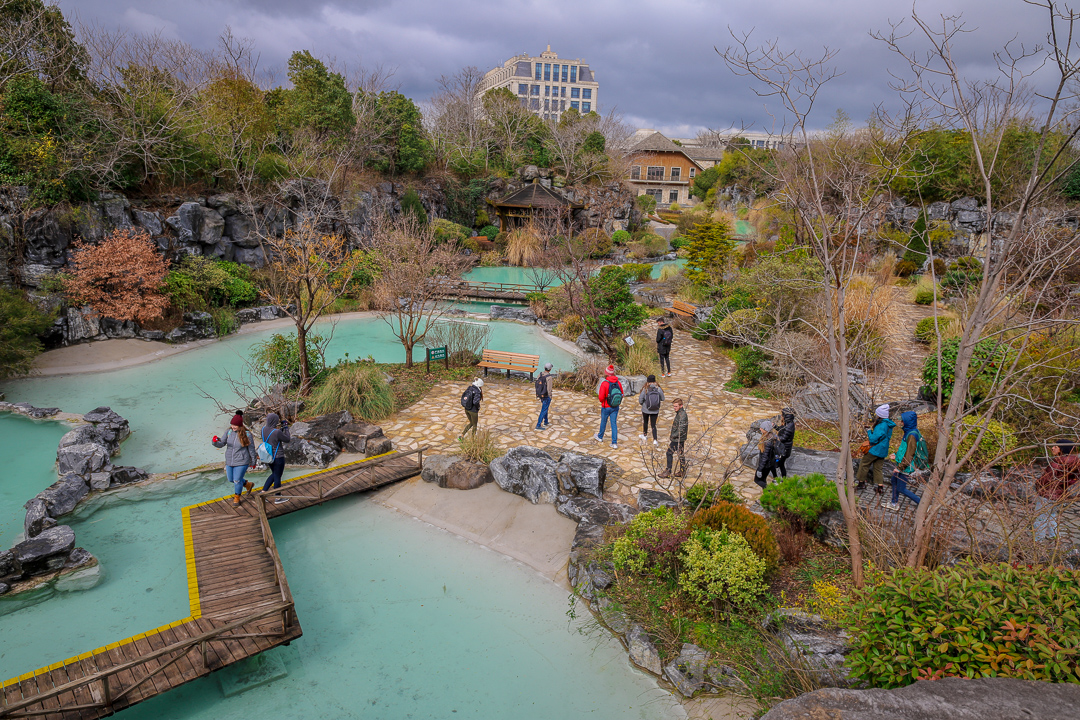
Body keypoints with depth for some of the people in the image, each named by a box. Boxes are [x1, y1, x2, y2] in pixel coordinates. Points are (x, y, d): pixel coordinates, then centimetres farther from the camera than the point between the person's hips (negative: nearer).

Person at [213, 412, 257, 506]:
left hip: (241, 462, -6)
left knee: (237, 480, 2)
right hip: (229, 461, 6)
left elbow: (251, 449, -6)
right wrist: (215, 442, -29)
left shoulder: (246, 434, -15)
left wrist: (253, 462, 1)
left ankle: (237, 498, 27)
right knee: (231, 479, 18)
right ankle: (248, 485, 42)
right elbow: (221, 444, -5)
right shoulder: (228, 432, -4)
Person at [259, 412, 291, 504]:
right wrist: (286, 428, -5)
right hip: (278, 458, -7)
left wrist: (282, 428, 7)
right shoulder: (277, 432, -28)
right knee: (277, 477, 10)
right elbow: (287, 440, -13)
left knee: (274, 474, 27)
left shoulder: (263, 429, -5)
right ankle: (278, 498, 26)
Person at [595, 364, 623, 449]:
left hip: (606, 407, -3)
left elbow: (601, 397, -20)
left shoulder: (604, 383, -22)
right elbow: (621, 395, 3)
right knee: (614, 424, 9)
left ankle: (600, 437, 42)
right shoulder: (618, 383, -6)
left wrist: (602, 401, 2)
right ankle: (614, 443, 8)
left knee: (603, 422, 18)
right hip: (615, 407, 3)